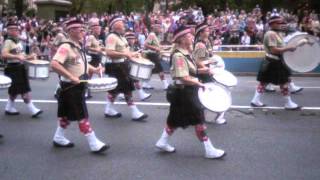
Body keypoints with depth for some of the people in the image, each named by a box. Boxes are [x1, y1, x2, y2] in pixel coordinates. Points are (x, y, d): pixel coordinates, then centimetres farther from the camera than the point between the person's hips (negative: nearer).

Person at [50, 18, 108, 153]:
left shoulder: (79, 46, 10)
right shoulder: (65, 47, -19)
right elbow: (54, 64, -30)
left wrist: (93, 69, 8)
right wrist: (71, 77, -31)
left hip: (78, 86, 9)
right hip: (71, 87, -9)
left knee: (67, 114, 18)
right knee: (82, 116, -5)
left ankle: (59, 138, 31)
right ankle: (94, 144, 0)